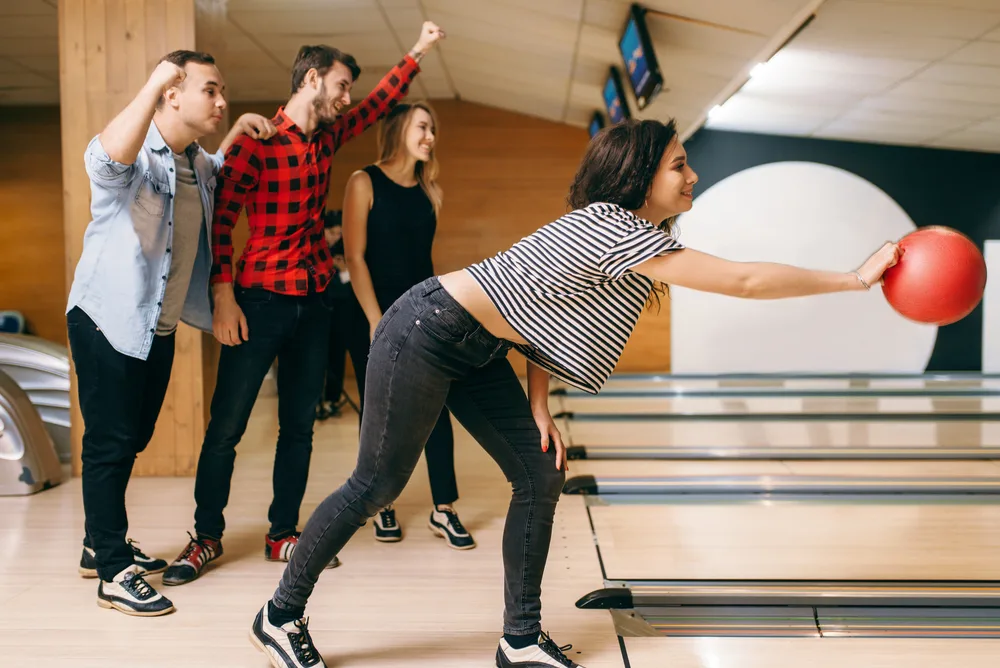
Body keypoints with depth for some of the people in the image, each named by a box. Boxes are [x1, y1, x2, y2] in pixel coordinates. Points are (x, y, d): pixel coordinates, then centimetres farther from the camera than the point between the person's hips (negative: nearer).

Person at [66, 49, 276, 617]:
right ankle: (114, 575, 7)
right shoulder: (133, 157, -19)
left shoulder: (197, 163, 7)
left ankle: (102, 545, 34)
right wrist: (153, 82, -39)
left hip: (158, 326, 9)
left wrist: (237, 132, 14)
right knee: (110, 443, -2)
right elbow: (109, 156, -44)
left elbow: (217, 177, 32)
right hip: (108, 320, -8)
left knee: (132, 440, 17)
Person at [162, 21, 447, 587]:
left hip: (315, 301, 7)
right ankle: (207, 536, 15)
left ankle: (283, 534, 20)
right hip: (261, 301, -6)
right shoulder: (258, 142, -10)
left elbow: (379, 104, 25)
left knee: (300, 424, 9)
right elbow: (220, 220, -11)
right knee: (227, 424, 0)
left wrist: (418, 52, 26)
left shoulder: (327, 138, 11)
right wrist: (224, 297, -17)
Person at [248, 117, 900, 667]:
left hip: (479, 352, 10)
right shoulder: (616, 231, -23)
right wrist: (858, 277, -18)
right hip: (426, 334, -10)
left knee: (542, 476, 4)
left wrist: (539, 407, 2)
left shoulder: (625, 232, 7)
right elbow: (744, 280, -26)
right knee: (378, 484, 0)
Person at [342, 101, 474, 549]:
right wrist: (376, 321, -15)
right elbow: (355, 257, -10)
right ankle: (383, 508, 18)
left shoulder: (429, 190, 10)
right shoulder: (365, 183, -5)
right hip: (376, 314, -4)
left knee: (436, 407, 0)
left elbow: (424, 257, 12)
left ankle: (444, 511, 7)